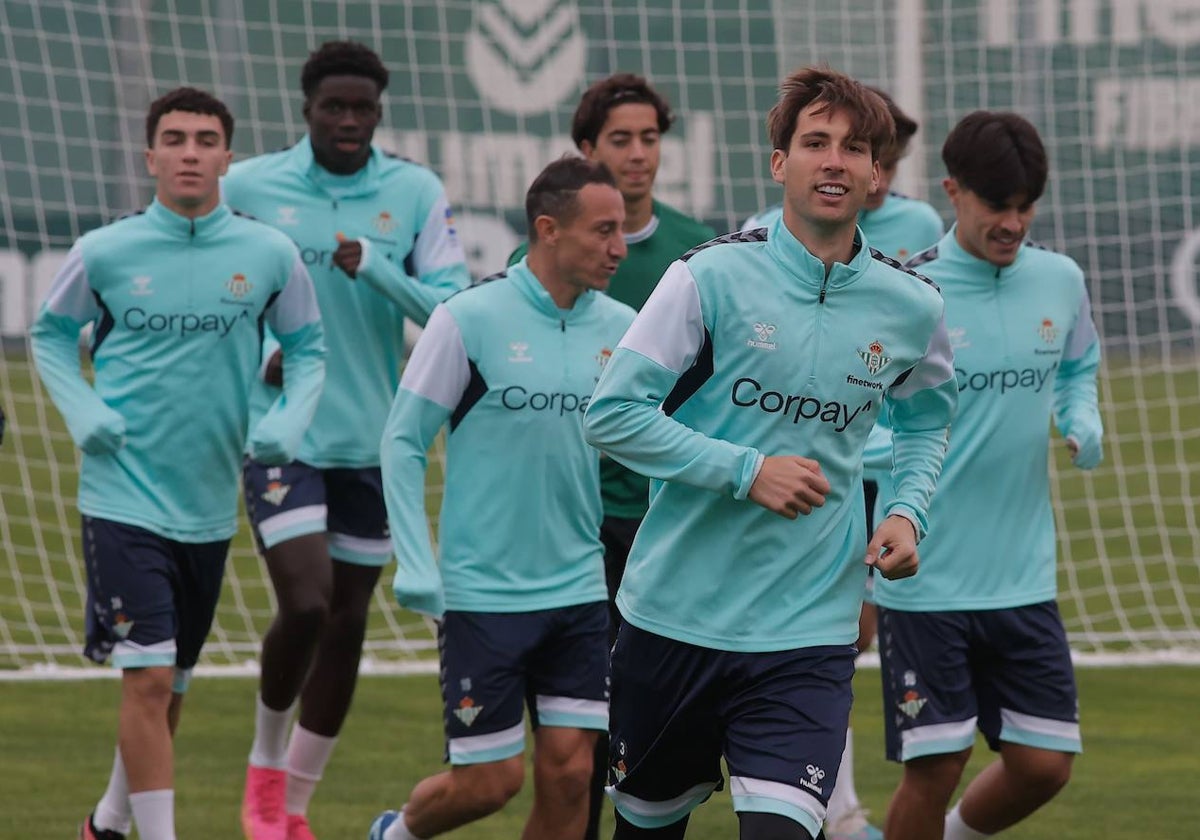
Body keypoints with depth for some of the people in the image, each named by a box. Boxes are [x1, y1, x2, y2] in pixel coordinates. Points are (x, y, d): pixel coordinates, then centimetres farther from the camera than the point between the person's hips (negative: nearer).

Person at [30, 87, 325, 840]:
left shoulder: (269, 255, -2)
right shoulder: (105, 253, -6)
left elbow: (308, 346, 11)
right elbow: (52, 332, 11)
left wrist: (290, 418, -7)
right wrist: (81, 410, -5)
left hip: (209, 507, 3)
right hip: (124, 499, -3)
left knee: (170, 687, 15)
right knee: (149, 680, -14)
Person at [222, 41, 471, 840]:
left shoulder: (416, 193, 0)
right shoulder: (248, 187, -3)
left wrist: (374, 264, -22)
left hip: (374, 443, 3)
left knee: (347, 624, 8)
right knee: (305, 605, -17)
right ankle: (266, 767, 9)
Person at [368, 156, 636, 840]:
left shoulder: (621, 329, 4)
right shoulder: (470, 320, -9)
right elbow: (404, 442, -5)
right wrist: (416, 568, -11)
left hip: (579, 589, 4)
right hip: (481, 595, -4)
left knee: (570, 772, -2)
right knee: (492, 780, -2)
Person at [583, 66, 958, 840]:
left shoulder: (911, 307, 3)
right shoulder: (712, 277, -9)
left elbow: (927, 417, 24)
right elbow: (611, 413, -9)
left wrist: (908, 512, 6)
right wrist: (745, 472, -17)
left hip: (809, 634, 1)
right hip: (677, 616, -1)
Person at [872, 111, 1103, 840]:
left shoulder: (1061, 281, 3)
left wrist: (1082, 422, 1)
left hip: (1025, 578, 5)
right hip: (926, 580, -5)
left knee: (1043, 766, 5)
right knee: (935, 770, -5)